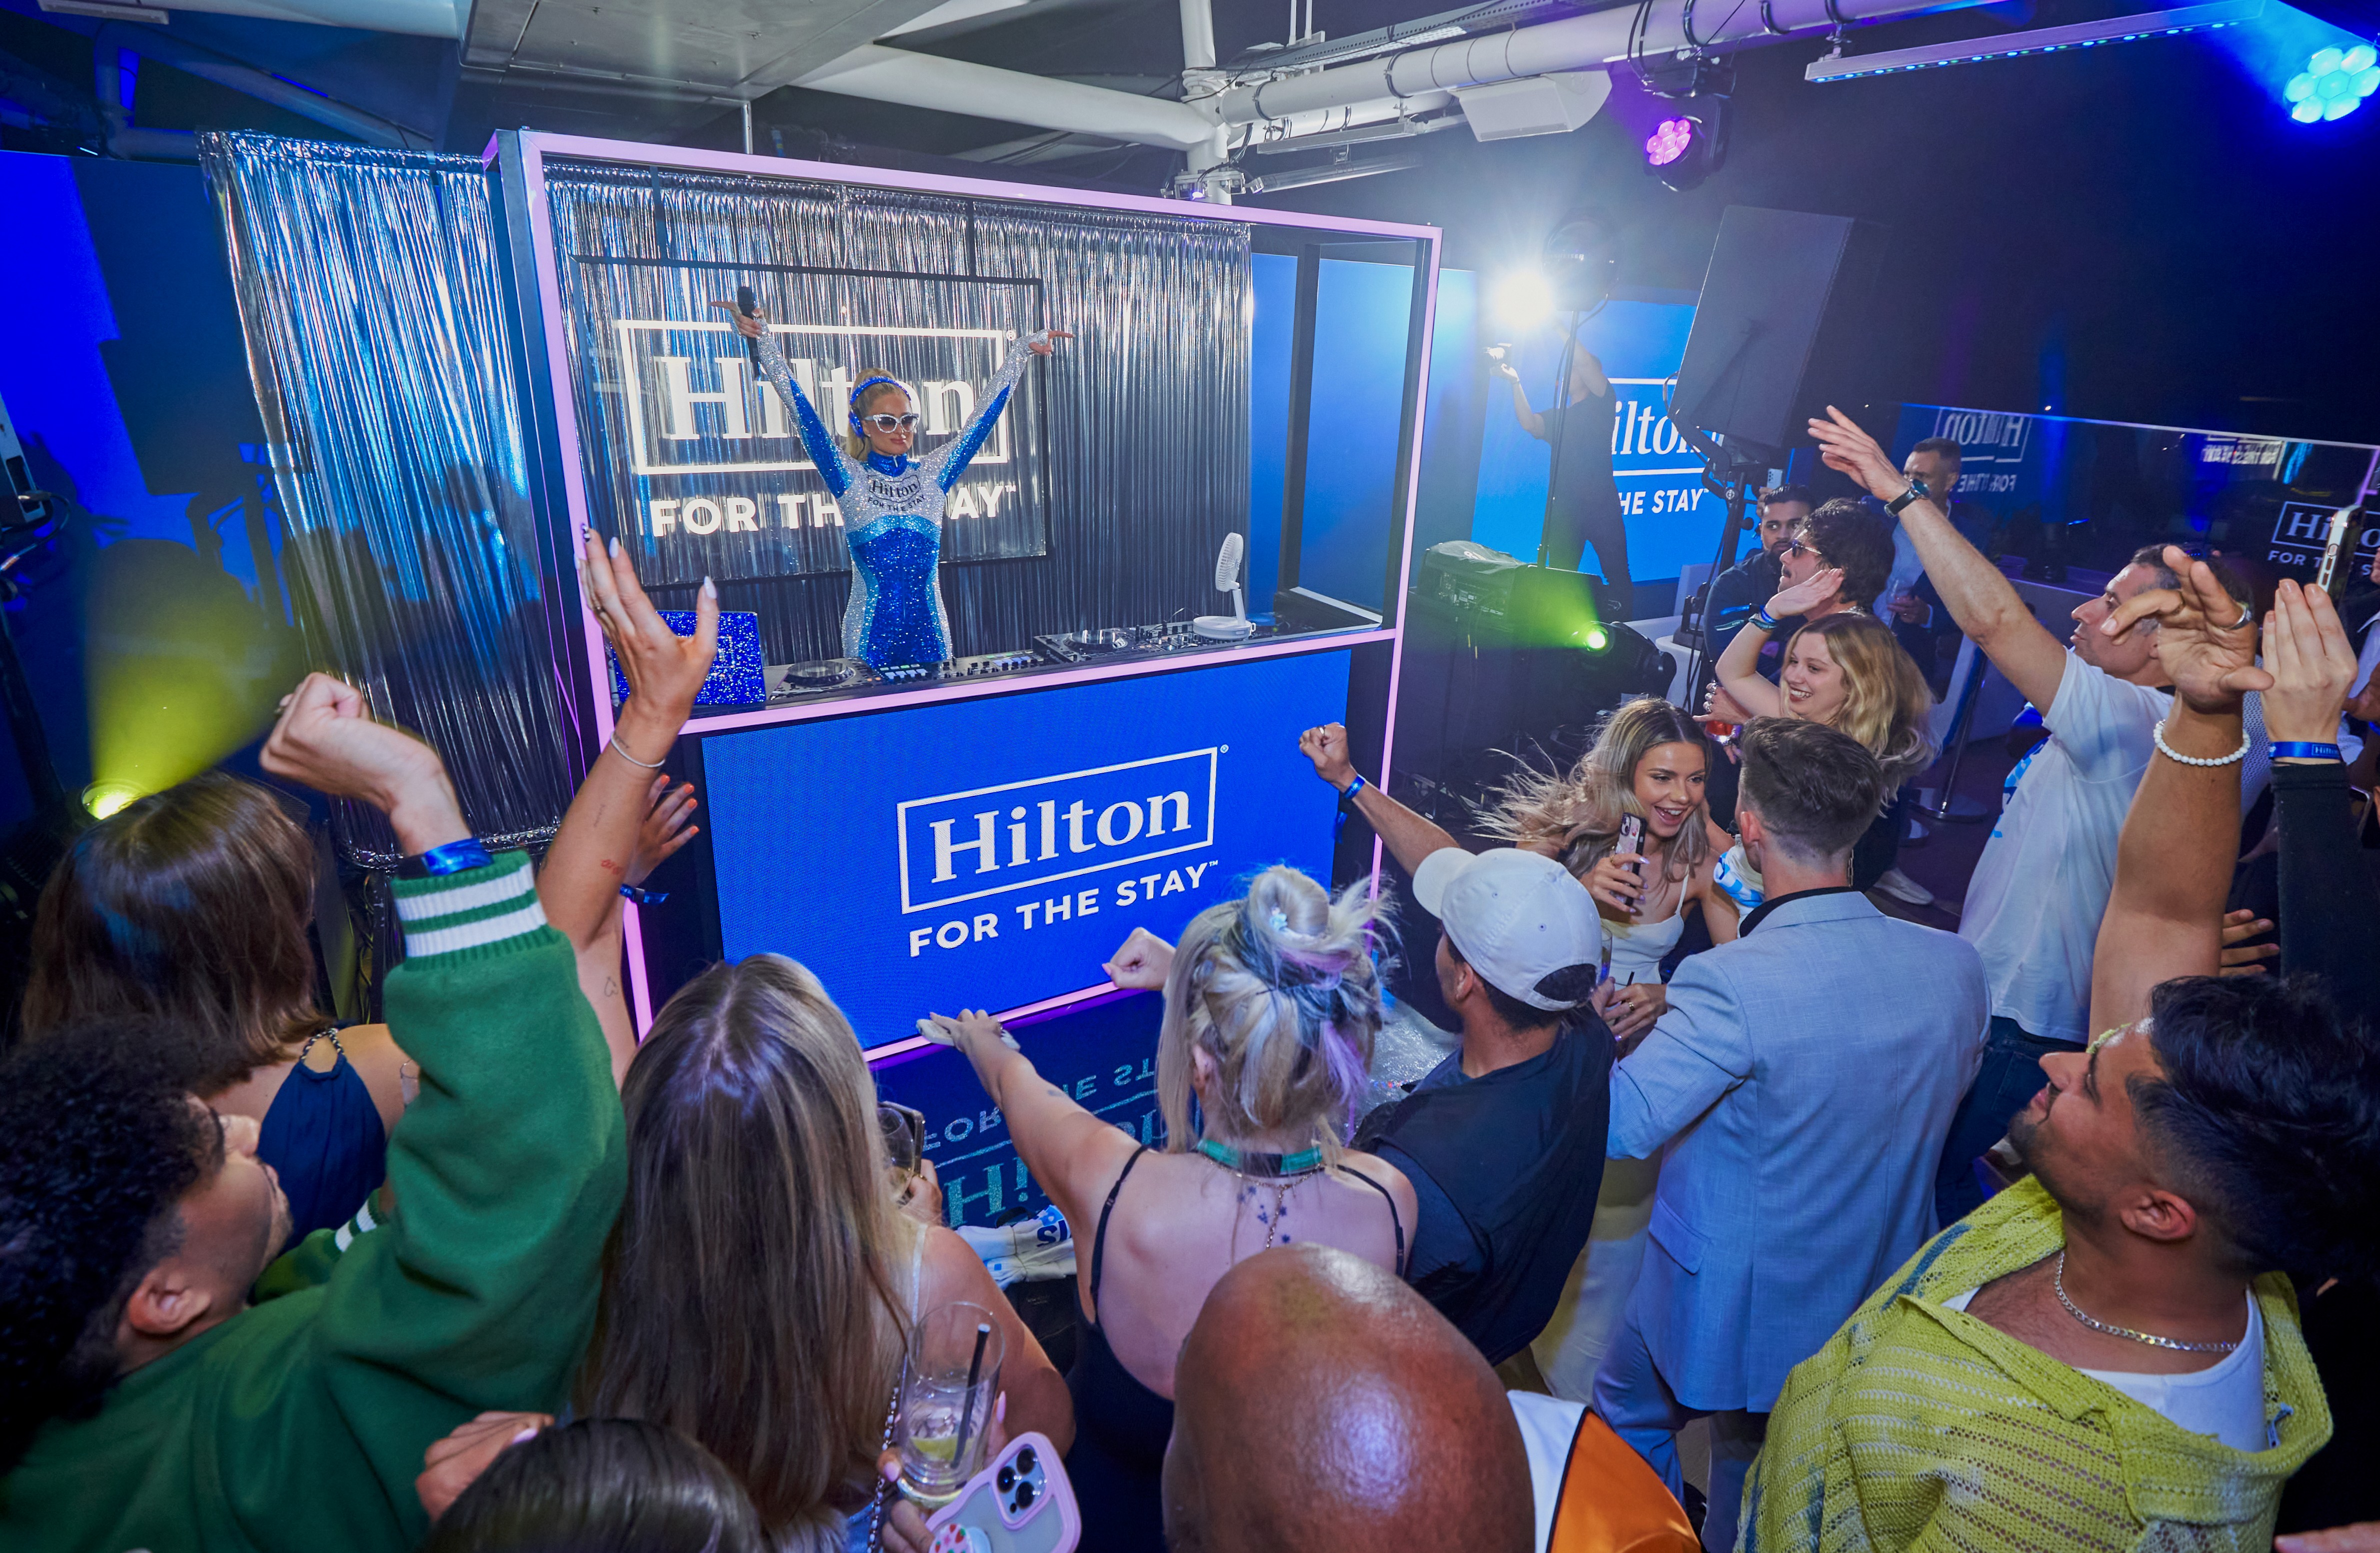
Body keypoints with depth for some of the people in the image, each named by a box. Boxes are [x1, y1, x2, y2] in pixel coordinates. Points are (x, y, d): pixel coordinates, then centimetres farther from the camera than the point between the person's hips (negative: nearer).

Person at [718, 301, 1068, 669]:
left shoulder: (933, 473, 5)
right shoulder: (849, 479, 0)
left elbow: (983, 418, 6)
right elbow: (805, 415, -6)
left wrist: (1022, 352, 7)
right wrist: (764, 342, -12)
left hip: (929, 628, 2)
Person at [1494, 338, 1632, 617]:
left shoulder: (1602, 404, 10)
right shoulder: (1556, 417, 22)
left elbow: (1587, 364, -4)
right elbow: (1529, 423, 0)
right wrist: (1515, 383, -8)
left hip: (1601, 504, -3)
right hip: (1563, 507, 4)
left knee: (1617, 575, -4)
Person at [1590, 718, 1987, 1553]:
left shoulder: (1730, 986, -34)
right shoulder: (1956, 966, -12)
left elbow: (1615, 1124, -34)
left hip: (1731, 1302, -5)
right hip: (1874, 1304, 6)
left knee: (1628, 1422, 23)